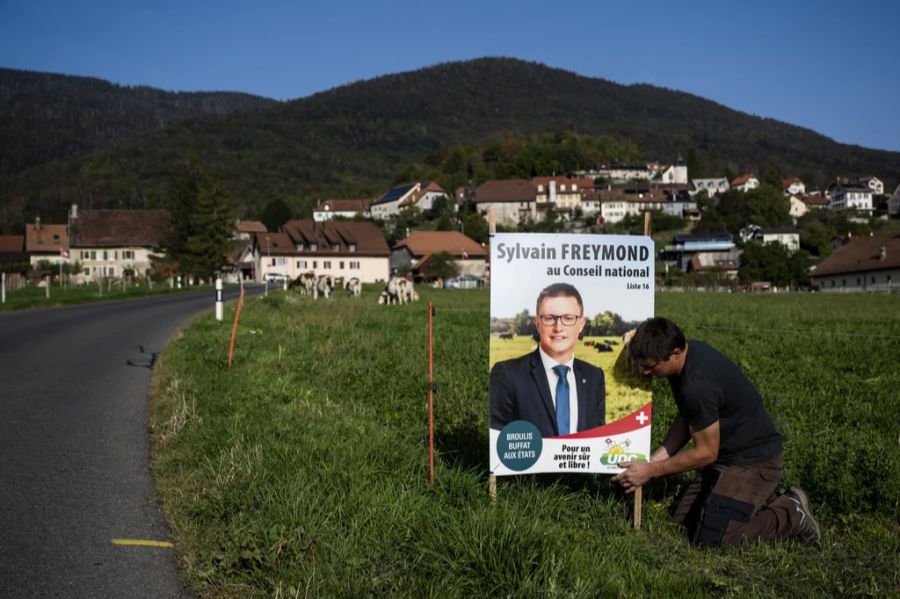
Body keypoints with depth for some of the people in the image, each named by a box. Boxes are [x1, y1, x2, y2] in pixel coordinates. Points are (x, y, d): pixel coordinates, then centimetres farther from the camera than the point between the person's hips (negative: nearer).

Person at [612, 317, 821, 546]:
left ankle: (790, 514, 3)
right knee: (681, 517, 14)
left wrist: (650, 471, -14)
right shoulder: (690, 351, -3)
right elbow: (687, 418, 9)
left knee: (710, 539, -12)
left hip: (753, 461, -10)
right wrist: (656, 458, 0)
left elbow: (705, 453, -21)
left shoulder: (698, 386, -33)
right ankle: (760, 502, 19)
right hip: (730, 454, 10)